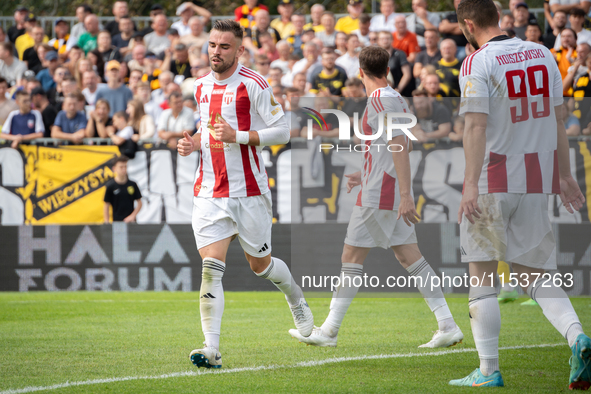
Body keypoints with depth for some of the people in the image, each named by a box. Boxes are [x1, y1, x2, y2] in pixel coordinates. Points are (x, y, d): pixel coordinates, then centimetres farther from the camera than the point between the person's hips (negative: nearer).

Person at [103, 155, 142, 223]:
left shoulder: (133, 185, 5)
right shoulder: (110, 186, -2)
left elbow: (139, 203, 10)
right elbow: (107, 206, 1)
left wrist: (132, 216, -3)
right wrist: (107, 223, -5)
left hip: (131, 220, 2)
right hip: (117, 221, -2)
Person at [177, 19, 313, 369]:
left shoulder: (253, 85, -9)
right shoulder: (201, 86, 10)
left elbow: (282, 131, -11)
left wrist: (237, 136, -21)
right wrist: (194, 143, 5)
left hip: (249, 193, -4)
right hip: (209, 193, 4)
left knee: (260, 265, 11)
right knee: (211, 268, -11)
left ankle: (297, 299, 45)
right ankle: (212, 349, -15)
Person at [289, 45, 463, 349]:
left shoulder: (380, 100, -14)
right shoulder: (395, 99, 15)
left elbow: (400, 148, -21)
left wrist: (405, 196, -24)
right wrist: (366, 175, 32)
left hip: (379, 195, -9)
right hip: (394, 192, 9)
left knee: (352, 255, -2)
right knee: (408, 255, 7)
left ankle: (329, 331, 2)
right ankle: (448, 326, 2)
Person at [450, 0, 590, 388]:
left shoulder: (477, 63, -10)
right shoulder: (542, 54, 8)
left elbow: (476, 126, -18)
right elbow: (559, 121, 13)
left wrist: (471, 185, -21)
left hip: (493, 181, -5)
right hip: (539, 179, 5)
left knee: (482, 277, 5)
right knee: (536, 275, 11)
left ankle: (489, 370, 4)